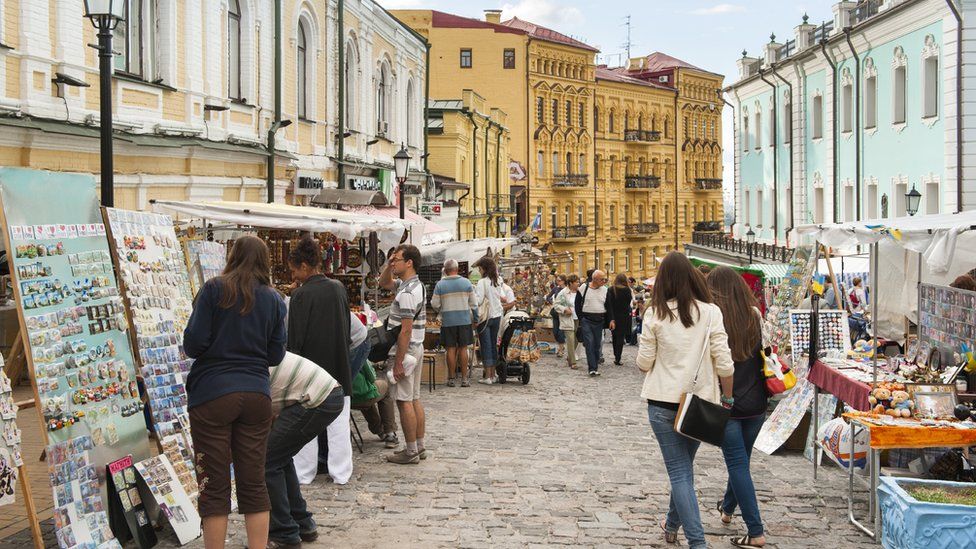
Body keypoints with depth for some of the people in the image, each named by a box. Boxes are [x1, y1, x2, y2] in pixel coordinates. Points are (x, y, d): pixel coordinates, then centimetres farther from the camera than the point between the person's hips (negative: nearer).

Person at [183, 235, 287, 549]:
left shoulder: (214, 290, -5)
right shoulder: (274, 300, 5)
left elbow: (193, 344, -9)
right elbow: (275, 356, 7)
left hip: (212, 394, -3)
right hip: (256, 394, 3)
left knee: (214, 486, 3)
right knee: (254, 482, 10)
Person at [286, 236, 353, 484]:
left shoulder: (300, 295, -14)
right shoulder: (339, 288, 2)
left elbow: (295, 339, -12)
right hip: (339, 366, 5)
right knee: (338, 421, 9)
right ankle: (340, 471, 12)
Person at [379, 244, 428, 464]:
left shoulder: (407, 293, -20)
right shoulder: (415, 285, 11)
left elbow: (406, 330, -23)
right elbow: (384, 283, 28)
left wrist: (398, 362, -21)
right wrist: (388, 266, 8)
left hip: (405, 350, -10)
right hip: (416, 349, 10)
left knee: (404, 401, -5)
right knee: (415, 399, 13)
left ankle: (411, 452, -2)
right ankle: (419, 447, 17)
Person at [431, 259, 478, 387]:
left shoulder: (440, 284, -2)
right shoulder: (466, 282, 0)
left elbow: (435, 304, -1)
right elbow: (473, 303, 3)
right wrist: (475, 319, 12)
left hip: (447, 321, 0)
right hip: (464, 320, 1)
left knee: (451, 349, 5)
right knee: (463, 348, 5)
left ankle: (451, 378, 8)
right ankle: (464, 378, 6)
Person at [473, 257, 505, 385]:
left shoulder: (483, 282, -15)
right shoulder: (498, 281, 6)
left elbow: (478, 300, -18)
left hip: (485, 317, -6)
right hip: (497, 315, 6)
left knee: (486, 345, -2)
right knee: (493, 345, 12)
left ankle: (487, 376, -3)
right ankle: (493, 375, 15)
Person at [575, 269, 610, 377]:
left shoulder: (605, 290, 6)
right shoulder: (583, 289, -3)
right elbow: (578, 305, 3)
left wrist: (610, 320, -1)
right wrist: (581, 318, -2)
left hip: (599, 321, 3)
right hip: (586, 321, -3)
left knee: (597, 344, 6)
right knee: (589, 343, -10)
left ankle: (595, 366, 15)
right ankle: (592, 368, -11)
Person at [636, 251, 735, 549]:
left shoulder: (656, 314, -7)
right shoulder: (710, 312, -7)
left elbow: (644, 363, -2)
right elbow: (724, 363, -7)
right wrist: (727, 397, 7)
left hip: (663, 402, -2)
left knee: (680, 472, 3)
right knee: (684, 466, 22)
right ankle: (673, 524, 38)